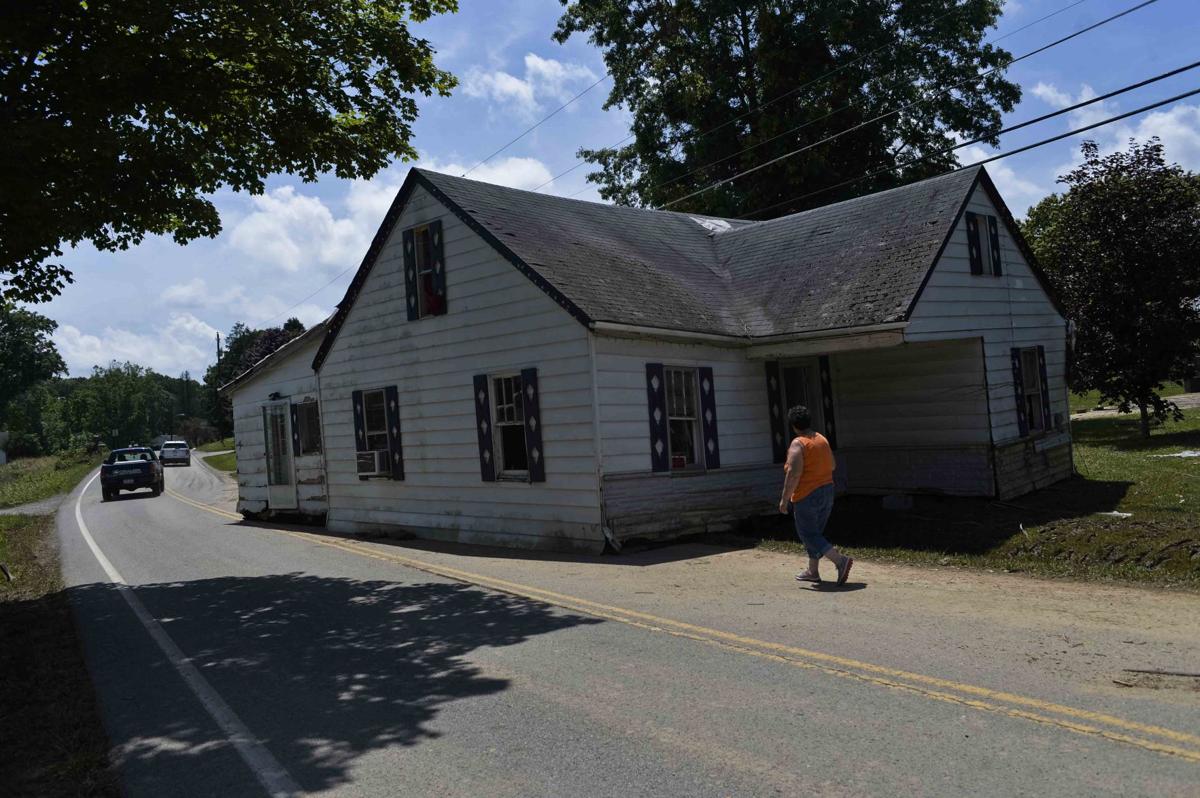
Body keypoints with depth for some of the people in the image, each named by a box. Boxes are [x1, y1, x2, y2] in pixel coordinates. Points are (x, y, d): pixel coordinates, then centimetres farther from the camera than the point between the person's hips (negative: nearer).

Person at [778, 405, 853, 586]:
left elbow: (793, 474, -22)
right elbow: (833, 465, 17)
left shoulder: (797, 444, -15)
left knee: (808, 535, -2)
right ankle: (812, 572, 21)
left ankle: (841, 560, -16)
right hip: (827, 491, 8)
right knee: (815, 533, 17)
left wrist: (784, 499, -17)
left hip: (807, 496, -8)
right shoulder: (822, 439, 8)